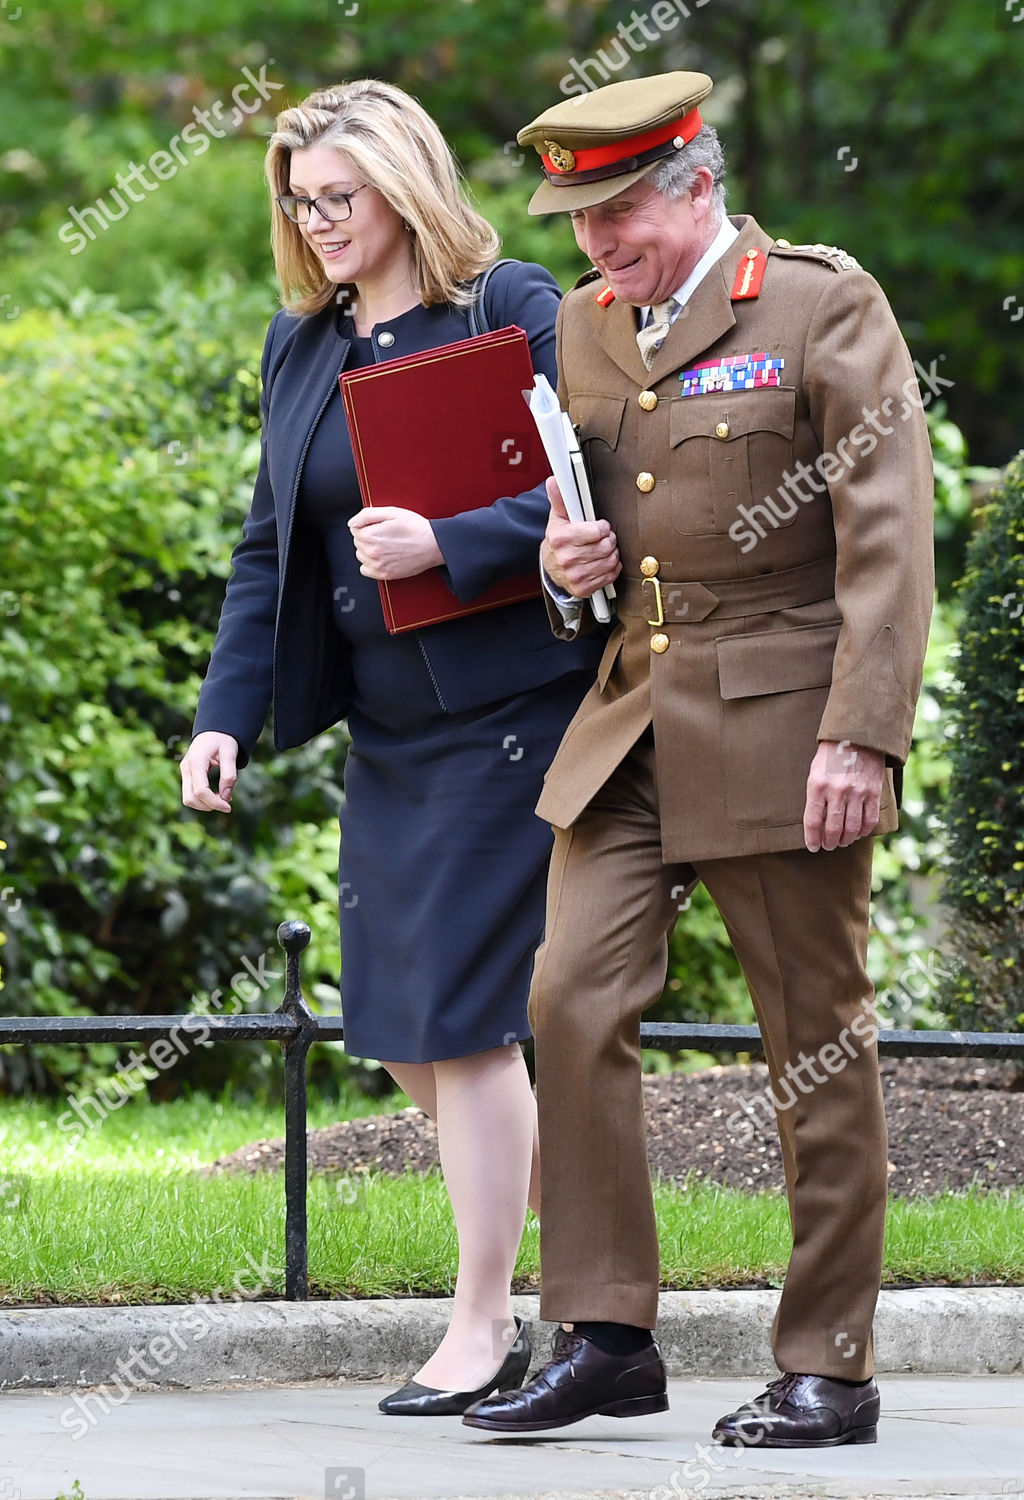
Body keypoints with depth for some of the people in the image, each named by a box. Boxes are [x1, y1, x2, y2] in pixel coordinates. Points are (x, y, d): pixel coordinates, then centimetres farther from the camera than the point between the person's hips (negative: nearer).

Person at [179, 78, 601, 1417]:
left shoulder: (510, 311, -8)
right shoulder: (299, 343, 12)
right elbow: (270, 549, 15)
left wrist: (446, 544, -25)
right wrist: (227, 715, 6)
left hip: (499, 717, -7)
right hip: (385, 735, 8)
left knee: (460, 1018, -7)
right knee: (407, 1037, 7)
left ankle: (485, 1327, 3)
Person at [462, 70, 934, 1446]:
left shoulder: (824, 306, -6)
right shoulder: (584, 325, 13)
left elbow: (887, 536, -10)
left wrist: (861, 735, -17)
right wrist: (563, 554, 3)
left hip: (782, 727, -6)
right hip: (632, 719, 6)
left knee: (819, 1040, 1)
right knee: (572, 1001, -6)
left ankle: (828, 1370, 7)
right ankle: (604, 1335, 1)